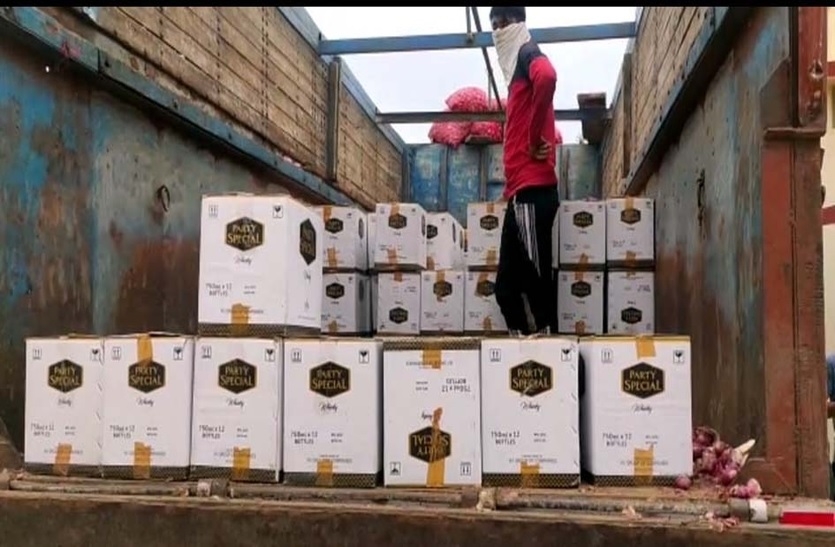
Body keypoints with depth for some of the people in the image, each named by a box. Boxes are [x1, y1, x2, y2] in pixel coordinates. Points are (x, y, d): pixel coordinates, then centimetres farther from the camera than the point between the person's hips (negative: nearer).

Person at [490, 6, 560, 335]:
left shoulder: (528, 54, 1)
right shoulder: (516, 67, 28)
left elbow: (547, 77, -25)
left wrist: (536, 138, -17)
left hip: (531, 189, -10)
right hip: (521, 191, 10)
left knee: (534, 276, -11)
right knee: (507, 284, 8)